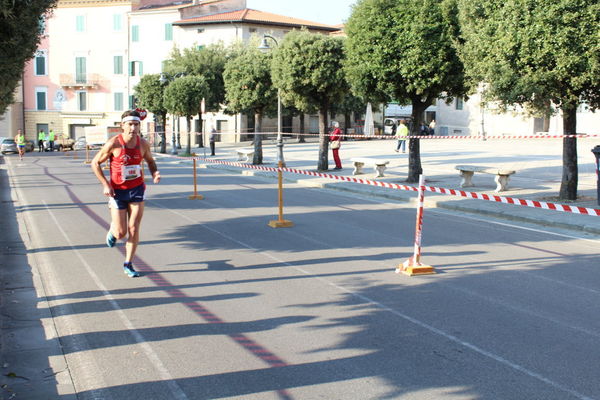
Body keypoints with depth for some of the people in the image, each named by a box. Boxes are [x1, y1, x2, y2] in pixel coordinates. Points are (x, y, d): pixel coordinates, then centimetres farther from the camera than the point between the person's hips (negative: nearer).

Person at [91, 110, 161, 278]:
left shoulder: (143, 144, -5)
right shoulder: (113, 144, -16)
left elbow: (150, 161, 15)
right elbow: (95, 163, -6)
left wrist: (154, 173, -7)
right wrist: (105, 185, -13)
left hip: (137, 189, 2)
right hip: (117, 191, -2)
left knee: (133, 229, -2)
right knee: (121, 233, -1)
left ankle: (128, 264, 12)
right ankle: (113, 230, 37)